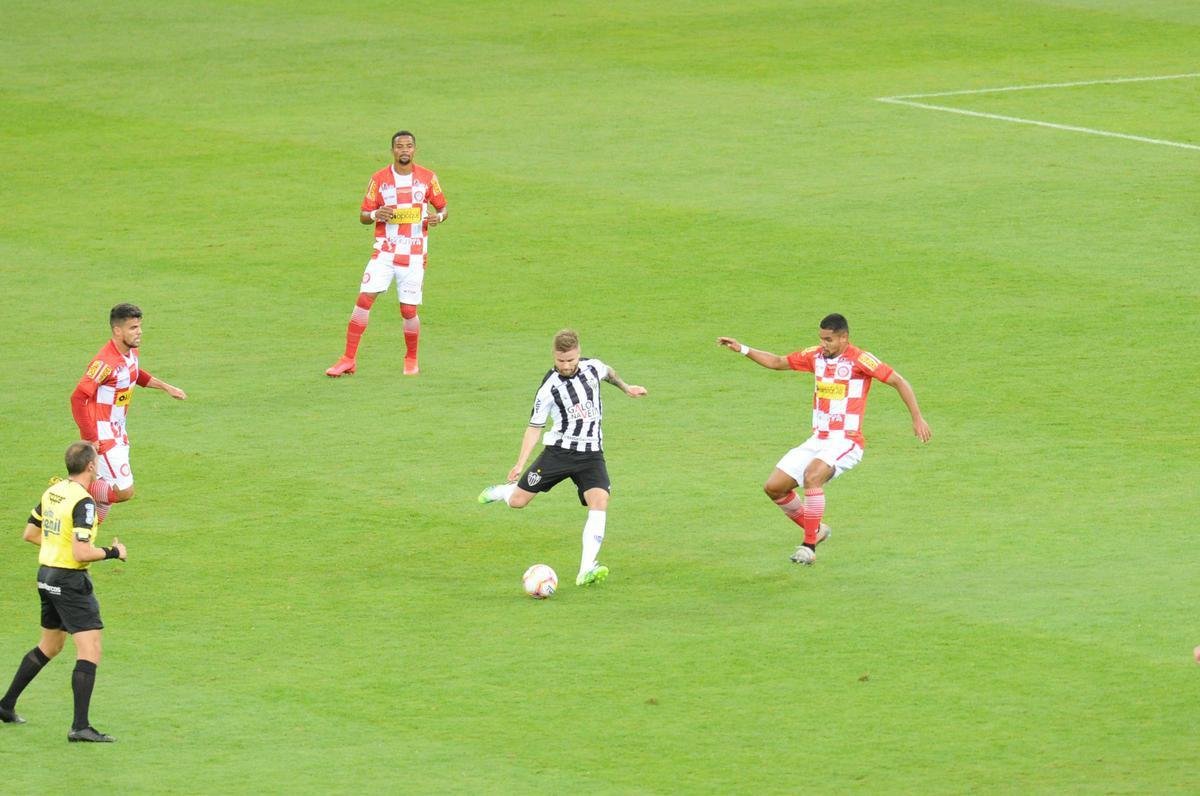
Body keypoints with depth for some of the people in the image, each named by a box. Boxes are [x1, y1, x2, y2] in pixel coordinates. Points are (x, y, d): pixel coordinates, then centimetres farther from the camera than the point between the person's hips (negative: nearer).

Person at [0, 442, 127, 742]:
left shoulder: (52, 492, 6)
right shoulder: (83, 502, -20)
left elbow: (30, 533, 16)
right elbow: (81, 553, -25)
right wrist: (113, 552, -11)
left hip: (46, 575, 9)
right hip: (71, 581, -9)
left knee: (49, 646, 26)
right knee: (89, 652, -8)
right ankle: (80, 727, -14)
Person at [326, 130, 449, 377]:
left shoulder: (427, 178, 2)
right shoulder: (379, 179, 2)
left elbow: (443, 207, 12)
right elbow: (363, 215, 6)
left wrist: (439, 216, -11)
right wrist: (375, 214, -18)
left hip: (414, 255, 0)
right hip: (384, 252, 0)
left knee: (409, 310, -2)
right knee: (364, 298, -13)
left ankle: (411, 360, 22)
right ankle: (348, 360, -10)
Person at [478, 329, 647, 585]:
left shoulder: (592, 368, -4)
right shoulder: (549, 388, -13)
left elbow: (608, 373, 23)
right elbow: (535, 426, -7)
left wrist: (626, 388, 35)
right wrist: (520, 463, -14)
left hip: (591, 454, 2)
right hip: (559, 450, -2)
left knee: (600, 501, -23)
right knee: (517, 501, -2)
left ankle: (586, 570, -28)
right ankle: (502, 490, 39)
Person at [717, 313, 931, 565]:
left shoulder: (860, 360, -12)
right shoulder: (816, 356, 7)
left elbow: (898, 381, -9)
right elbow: (777, 362, 19)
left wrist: (917, 419, -12)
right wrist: (742, 349, 11)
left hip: (846, 441, -7)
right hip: (818, 440, 7)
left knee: (812, 475, -34)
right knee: (774, 487, 2)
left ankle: (809, 547, -26)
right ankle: (815, 531, 22)